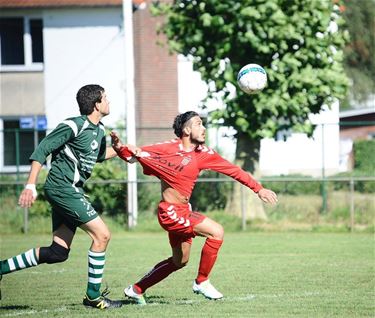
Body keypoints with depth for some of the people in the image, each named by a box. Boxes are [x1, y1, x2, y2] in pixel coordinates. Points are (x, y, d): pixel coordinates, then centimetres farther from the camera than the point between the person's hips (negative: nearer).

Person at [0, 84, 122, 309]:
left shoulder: (99, 129, 12)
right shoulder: (74, 126, -15)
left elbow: (98, 155, 32)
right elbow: (41, 151, -15)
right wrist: (31, 185, -20)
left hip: (70, 190, 10)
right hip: (62, 187, -10)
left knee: (59, 252, 7)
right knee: (102, 234, -11)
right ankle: (93, 296, -3)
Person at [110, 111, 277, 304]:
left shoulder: (203, 153, 4)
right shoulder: (170, 148, -14)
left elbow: (233, 170, 10)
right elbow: (134, 154, -9)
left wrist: (258, 189, 9)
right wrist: (119, 147, -30)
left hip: (183, 212, 9)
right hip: (170, 211, -9)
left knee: (179, 261, 22)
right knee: (216, 232, -18)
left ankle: (136, 289, 34)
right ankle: (201, 282, -4)